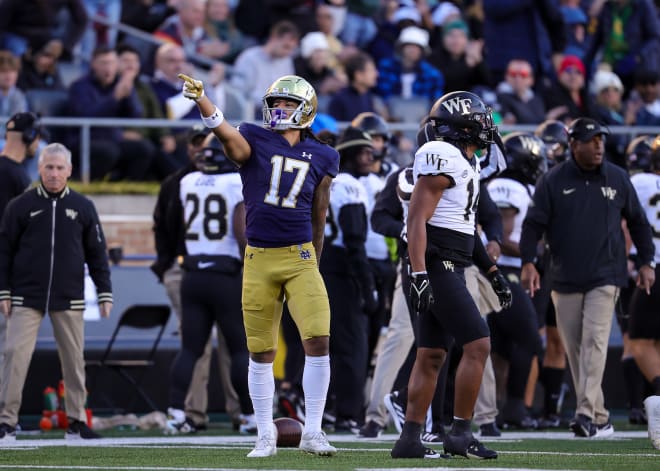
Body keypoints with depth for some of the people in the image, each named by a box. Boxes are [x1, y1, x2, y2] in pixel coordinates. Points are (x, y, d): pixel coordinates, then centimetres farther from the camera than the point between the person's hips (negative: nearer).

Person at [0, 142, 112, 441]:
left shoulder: (82, 207, 7)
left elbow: (96, 253, 10)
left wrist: (105, 292, 6)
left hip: (69, 300, 2)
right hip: (26, 299, -2)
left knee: (74, 359, 4)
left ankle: (77, 422, 13)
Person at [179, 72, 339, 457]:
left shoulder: (321, 158, 7)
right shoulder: (255, 141, 0)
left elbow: (318, 219, 14)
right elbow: (226, 133, -23)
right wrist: (200, 98, -41)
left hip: (300, 257, 1)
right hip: (259, 259, -1)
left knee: (319, 341, -12)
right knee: (261, 353, 5)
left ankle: (313, 433, -1)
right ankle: (266, 436, 17)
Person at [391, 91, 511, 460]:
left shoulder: (467, 163, 18)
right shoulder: (444, 159, -14)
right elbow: (417, 219, -19)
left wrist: (494, 273, 24)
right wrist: (419, 274, -26)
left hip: (451, 269, 10)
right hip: (438, 266, -10)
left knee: (432, 355, 8)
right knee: (478, 344, -12)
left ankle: (410, 439, 9)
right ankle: (461, 433, -9)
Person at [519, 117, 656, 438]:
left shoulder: (617, 179, 5)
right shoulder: (553, 182, 0)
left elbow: (637, 221, 14)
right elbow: (534, 223, -2)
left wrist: (646, 263, 9)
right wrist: (528, 262, -15)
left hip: (605, 278, -1)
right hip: (565, 279, 1)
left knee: (594, 343, -14)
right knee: (574, 349, 3)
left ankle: (588, 415, -21)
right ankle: (598, 418, 11)